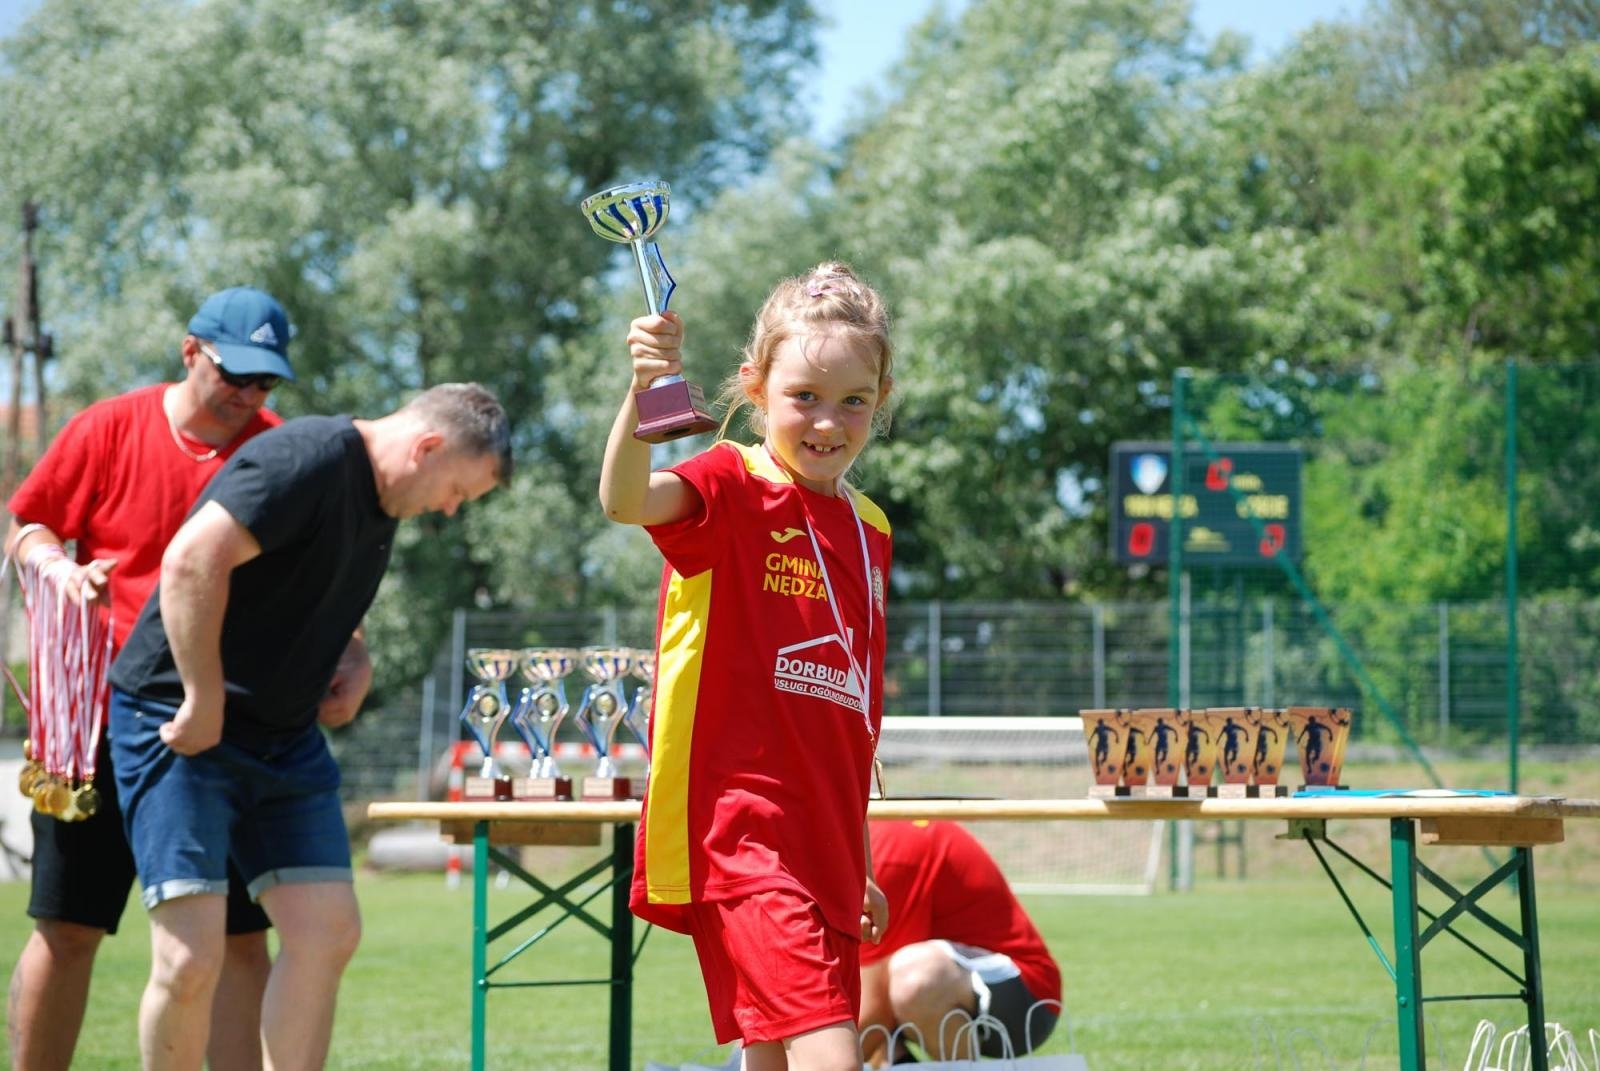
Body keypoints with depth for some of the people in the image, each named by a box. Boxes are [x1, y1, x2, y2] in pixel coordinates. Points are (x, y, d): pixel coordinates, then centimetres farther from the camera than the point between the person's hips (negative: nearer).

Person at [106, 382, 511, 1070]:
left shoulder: (381, 505, 13)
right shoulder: (309, 458, -17)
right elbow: (192, 559, -27)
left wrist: (344, 675, 12)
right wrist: (205, 701, -23)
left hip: (283, 738, 9)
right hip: (178, 723, -9)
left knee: (328, 934, 1)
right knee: (191, 957, -13)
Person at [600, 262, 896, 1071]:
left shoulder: (870, 530, 15)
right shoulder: (733, 488, -4)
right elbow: (624, 500, -27)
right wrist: (644, 391, -45)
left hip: (822, 845, 7)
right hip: (739, 830, -7)